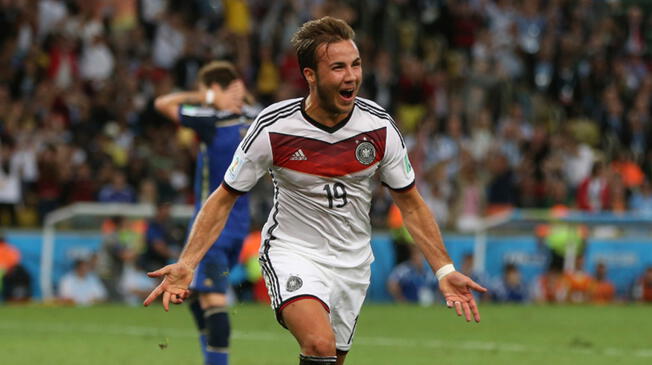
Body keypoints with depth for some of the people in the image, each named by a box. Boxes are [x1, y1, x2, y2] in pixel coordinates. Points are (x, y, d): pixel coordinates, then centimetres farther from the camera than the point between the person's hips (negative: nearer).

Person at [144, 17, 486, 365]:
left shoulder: (379, 127, -8)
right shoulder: (273, 128, -16)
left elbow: (410, 203, 5)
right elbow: (224, 199, -6)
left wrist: (444, 270, -2)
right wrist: (186, 264, -17)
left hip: (353, 264, 4)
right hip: (293, 254, -4)